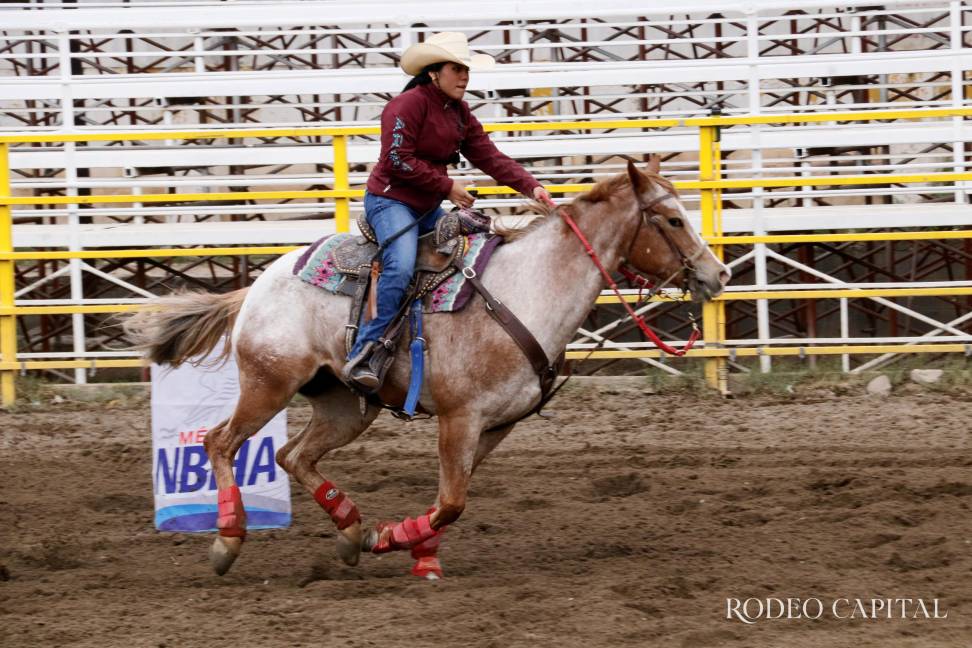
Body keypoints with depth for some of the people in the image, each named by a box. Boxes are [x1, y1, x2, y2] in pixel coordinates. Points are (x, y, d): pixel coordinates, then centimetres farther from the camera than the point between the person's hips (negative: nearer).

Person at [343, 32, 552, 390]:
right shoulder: (408, 105, -14)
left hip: (427, 208, 10)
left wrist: (531, 187, -8)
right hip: (391, 200, -10)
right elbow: (398, 161, -20)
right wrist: (447, 187, -16)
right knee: (400, 267, -30)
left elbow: (490, 157, 6)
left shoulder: (460, 113, 12)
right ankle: (362, 356, -33)